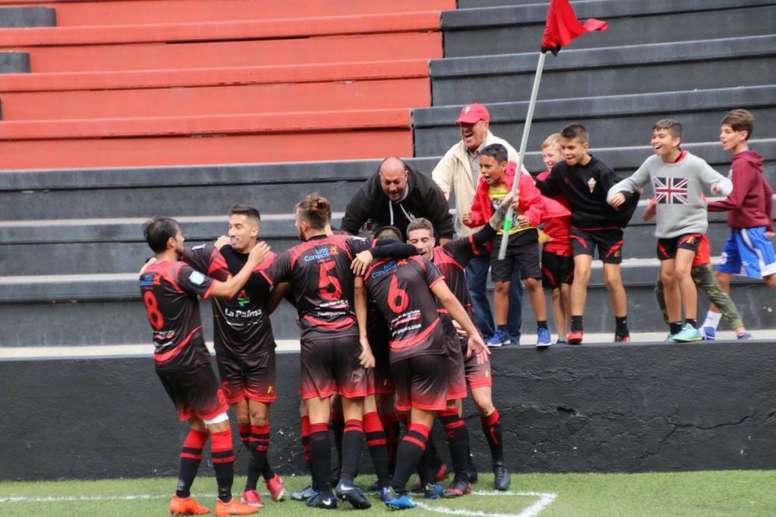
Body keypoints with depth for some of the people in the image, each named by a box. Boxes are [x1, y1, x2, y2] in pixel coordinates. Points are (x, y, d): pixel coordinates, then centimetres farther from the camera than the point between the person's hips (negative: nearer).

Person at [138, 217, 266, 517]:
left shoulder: (146, 275, 8)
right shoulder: (179, 272, -16)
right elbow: (228, 290, -18)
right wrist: (251, 262, -4)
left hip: (164, 362, 8)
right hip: (189, 360, -8)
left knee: (198, 427, 16)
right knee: (219, 426, -1)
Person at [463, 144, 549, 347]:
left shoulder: (522, 180, -16)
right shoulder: (484, 186, -1)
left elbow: (537, 205, -15)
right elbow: (480, 211, 10)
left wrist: (530, 218, -33)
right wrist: (472, 219, -10)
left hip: (524, 235, -4)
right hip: (500, 238, 4)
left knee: (532, 281, -7)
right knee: (501, 285, 4)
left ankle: (542, 329, 2)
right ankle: (501, 331, 14)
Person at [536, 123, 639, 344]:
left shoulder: (601, 171, -20)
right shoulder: (561, 170, -7)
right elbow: (547, 190, 9)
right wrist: (532, 183, -6)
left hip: (607, 228, -2)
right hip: (581, 228, 2)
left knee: (612, 279, 0)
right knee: (581, 271, -17)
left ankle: (622, 330, 15)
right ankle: (576, 328, -18)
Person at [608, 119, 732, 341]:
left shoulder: (694, 164, -15)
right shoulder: (652, 163, -2)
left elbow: (721, 181, -16)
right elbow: (631, 182, 11)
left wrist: (722, 187, -40)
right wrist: (617, 193, -9)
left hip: (690, 225, -6)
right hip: (665, 229, 6)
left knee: (681, 270, -22)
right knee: (667, 278, 8)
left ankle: (693, 325, -16)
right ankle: (676, 329, 23)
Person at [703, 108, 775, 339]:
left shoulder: (743, 164, -15)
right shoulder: (748, 161, 14)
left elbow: (733, 201, -23)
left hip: (750, 231, -10)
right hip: (738, 231, 10)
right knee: (722, 277, 9)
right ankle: (709, 329, 13)